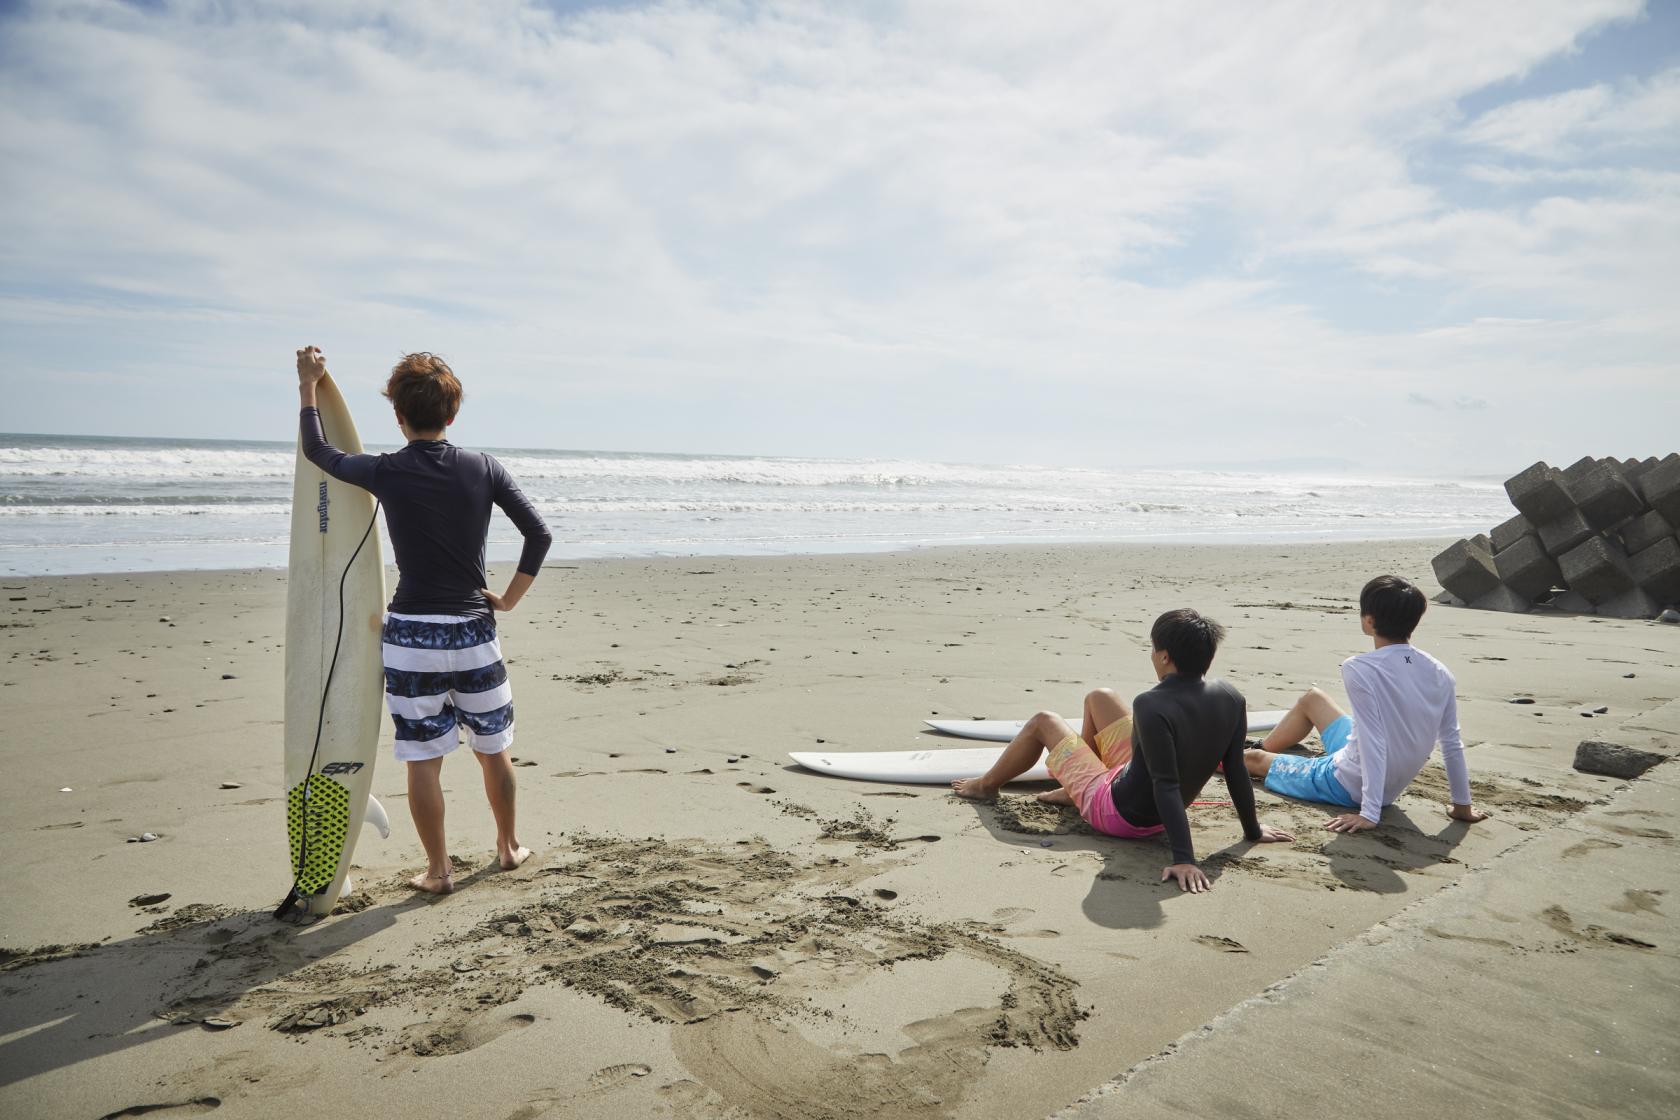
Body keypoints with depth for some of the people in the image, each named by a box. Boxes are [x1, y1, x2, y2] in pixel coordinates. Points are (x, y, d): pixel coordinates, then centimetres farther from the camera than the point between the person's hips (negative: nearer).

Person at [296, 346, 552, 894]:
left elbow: (318, 450, 10)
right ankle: (509, 846, 33)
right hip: (474, 631, 3)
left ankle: (438, 870, 17)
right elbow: (539, 534, -3)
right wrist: (509, 598, 5)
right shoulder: (483, 468, -2)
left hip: (411, 635, -2)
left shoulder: (387, 473, -8)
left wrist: (309, 385, 22)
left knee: (423, 759, 8)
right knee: (493, 749, 17)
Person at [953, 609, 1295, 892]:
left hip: (1118, 813, -7)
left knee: (1043, 722, 11)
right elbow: (1236, 772, -9)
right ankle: (1071, 791, 40)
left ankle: (987, 785, 37)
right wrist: (1253, 831, 3)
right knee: (1099, 697, 20)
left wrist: (1184, 858, -37)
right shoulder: (1231, 699, -14)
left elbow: (1167, 786, -37)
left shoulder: (1152, 705, -34)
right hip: (1158, 815, 7)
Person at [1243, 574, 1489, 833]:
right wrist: (1463, 806, 6)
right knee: (1312, 697, 25)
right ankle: (1260, 746, 48)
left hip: (1346, 786, -7)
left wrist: (1370, 814, -28)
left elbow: (1374, 743, -30)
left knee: (1253, 758, 16)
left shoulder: (1360, 669, -27)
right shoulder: (1438, 673, -9)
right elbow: (1452, 745, -4)